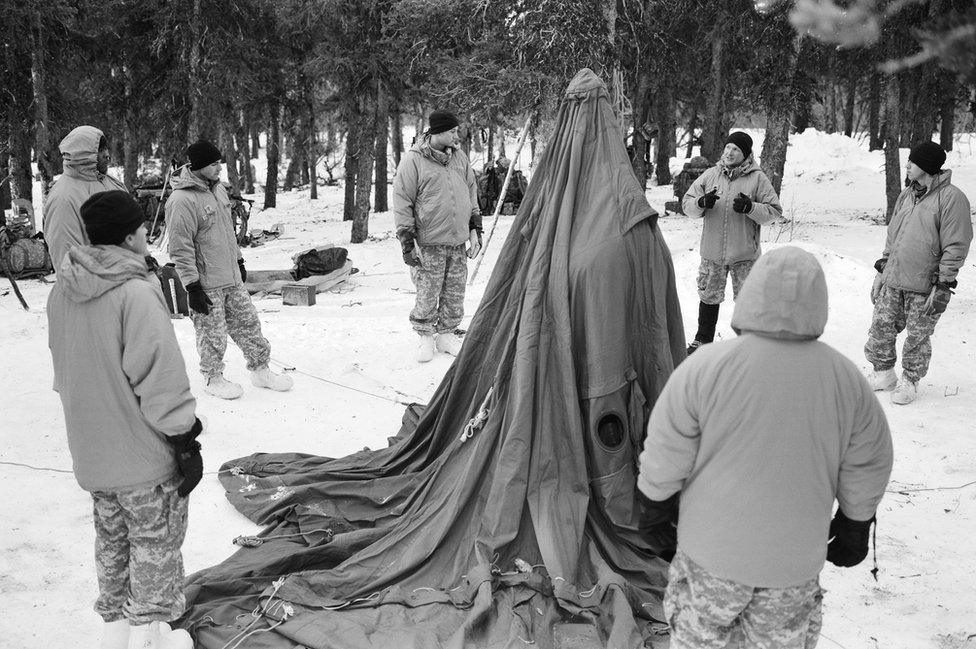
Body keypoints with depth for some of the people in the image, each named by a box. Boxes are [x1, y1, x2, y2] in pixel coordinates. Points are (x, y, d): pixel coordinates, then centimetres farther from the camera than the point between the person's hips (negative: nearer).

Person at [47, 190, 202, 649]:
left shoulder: (62, 292, 1)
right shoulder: (136, 293, -23)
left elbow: (64, 369, 12)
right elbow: (160, 379, -22)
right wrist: (186, 441, -13)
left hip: (91, 455, 7)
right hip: (144, 456, -7)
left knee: (111, 538, 22)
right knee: (155, 542, 10)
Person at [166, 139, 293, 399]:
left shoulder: (218, 188, 8)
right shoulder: (182, 200, -20)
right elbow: (180, 249, -19)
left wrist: (239, 260, 24)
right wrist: (192, 287, -19)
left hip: (232, 279, 8)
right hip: (206, 284, -8)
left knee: (248, 323, 14)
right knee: (213, 334, 5)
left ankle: (260, 370, 27)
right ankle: (213, 379, 24)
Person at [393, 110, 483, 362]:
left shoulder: (459, 157, 11)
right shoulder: (413, 160, -6)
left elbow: (472, 193, 20)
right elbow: (402, 201, -5)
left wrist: (475, 230, 14)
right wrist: (407, 241, -9)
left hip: (458, 240, 5)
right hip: (429, 242, -5)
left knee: (455, 293, 8)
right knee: (427, 294, 0)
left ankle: (445, 333, 24)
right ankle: (425, 337, 16)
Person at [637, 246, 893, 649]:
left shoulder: (704, 367, -19)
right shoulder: (847, 380, -10)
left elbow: (666, 455, -12)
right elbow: (868, 468, 1)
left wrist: (657, 503, 5)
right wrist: (855, 527, 16)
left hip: (713, 546, -2)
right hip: (797, 555, 3)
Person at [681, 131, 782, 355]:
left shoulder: (757, 179, -3)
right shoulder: (710, 175, 4)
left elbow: (774, 211, -4)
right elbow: (686, 203, 5)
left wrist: (750, 207, -21)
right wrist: (701, 203, -17)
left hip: (744, 254, -2)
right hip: (712, 251, 3)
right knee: (709, 297, 13)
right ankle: (703, 339, 29)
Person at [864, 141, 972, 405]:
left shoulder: (951, 198, -11)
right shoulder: (906, 195, 11)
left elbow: (956, 246, -12)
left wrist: (943, 286, -15)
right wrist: (881, 270, 15)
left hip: (925, 286, -6)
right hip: (892, 281, 6)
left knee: (917, 337, 6)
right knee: (880, 328, 8)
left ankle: (909, 381, 23)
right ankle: (883, 373, 27)